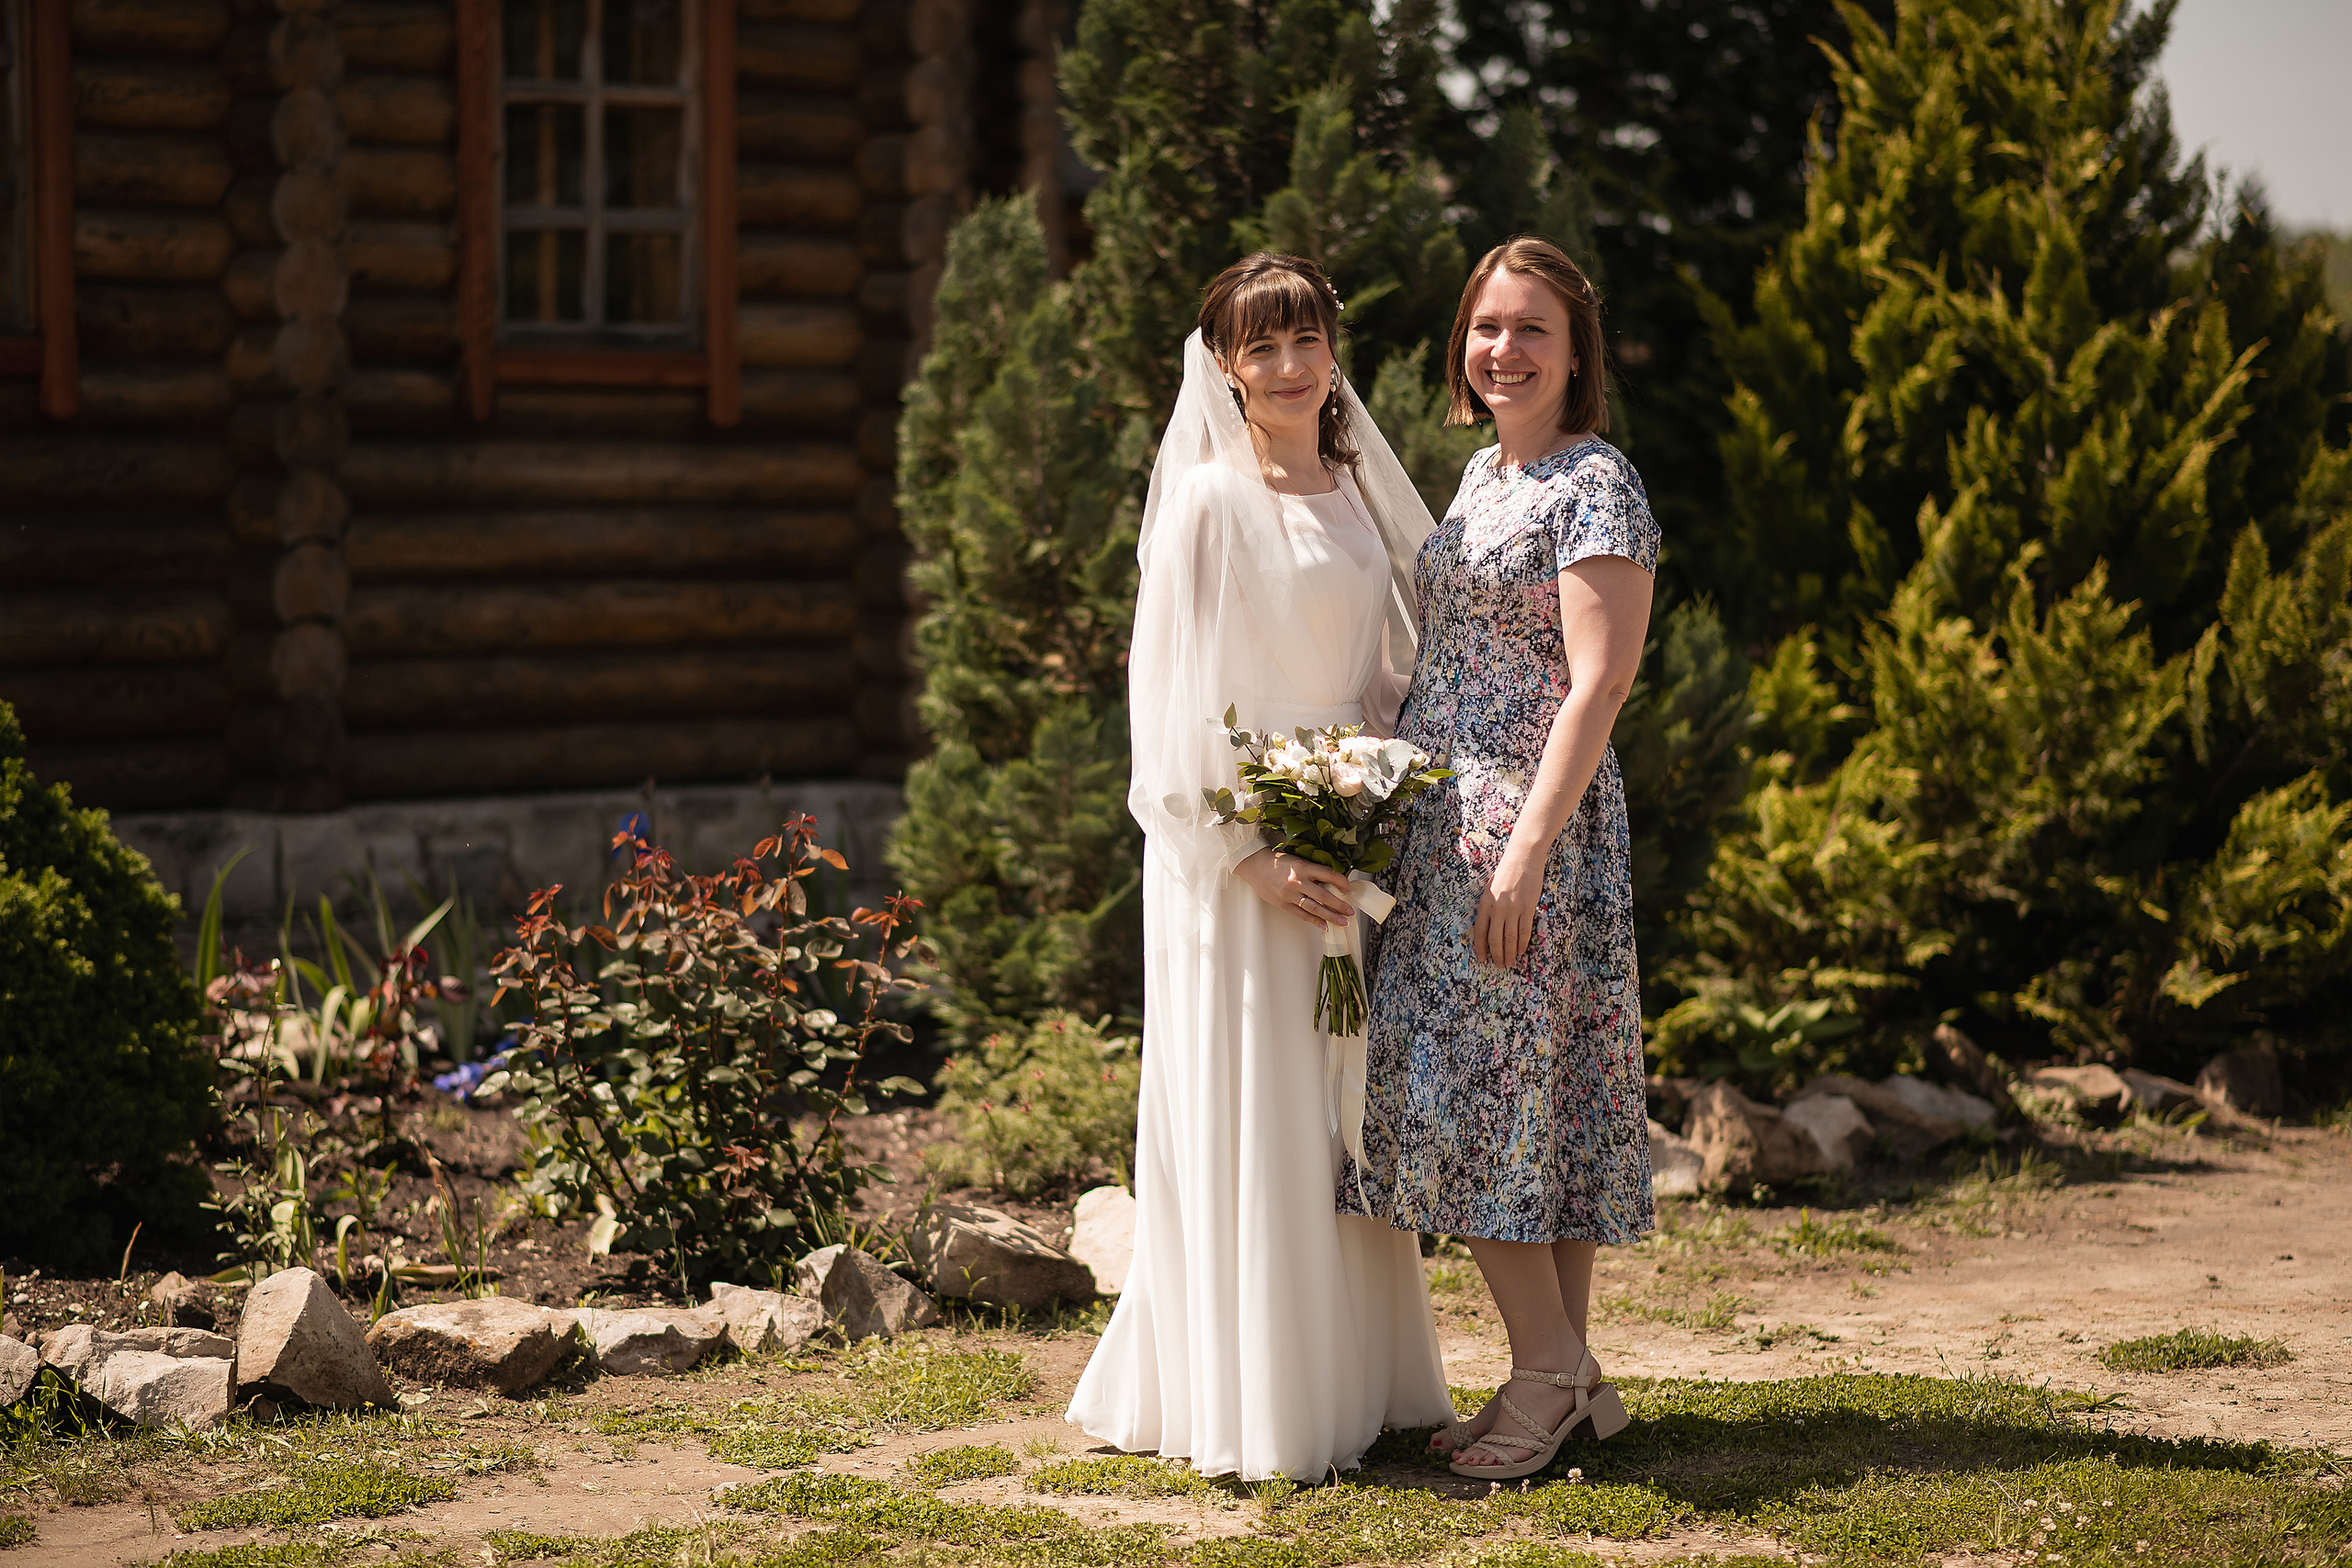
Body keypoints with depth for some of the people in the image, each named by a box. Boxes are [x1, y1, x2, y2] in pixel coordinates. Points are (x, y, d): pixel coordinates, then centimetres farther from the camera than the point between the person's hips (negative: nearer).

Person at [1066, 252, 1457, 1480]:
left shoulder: (1359, 499, 12)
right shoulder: (1209, 503, -8)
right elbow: (1173, 700, -11)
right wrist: (1248, 856, -18)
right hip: (1234, 854, -6)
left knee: (1346, 1114, 10)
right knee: (1248, 1121, -4)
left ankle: (1352, 1382, 18)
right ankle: (1249, 1410, 2)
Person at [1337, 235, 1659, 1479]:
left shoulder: (1597, 487, -10)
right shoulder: (1484, 473, 16)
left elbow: (1599, 682, -17)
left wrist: (1527, 848, -23)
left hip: (1532, 821, -8)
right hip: (1445, 818, 8)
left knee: (1480, 1085, -9)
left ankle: (1551, 1372, -1)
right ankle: (1566, 1381, 13)